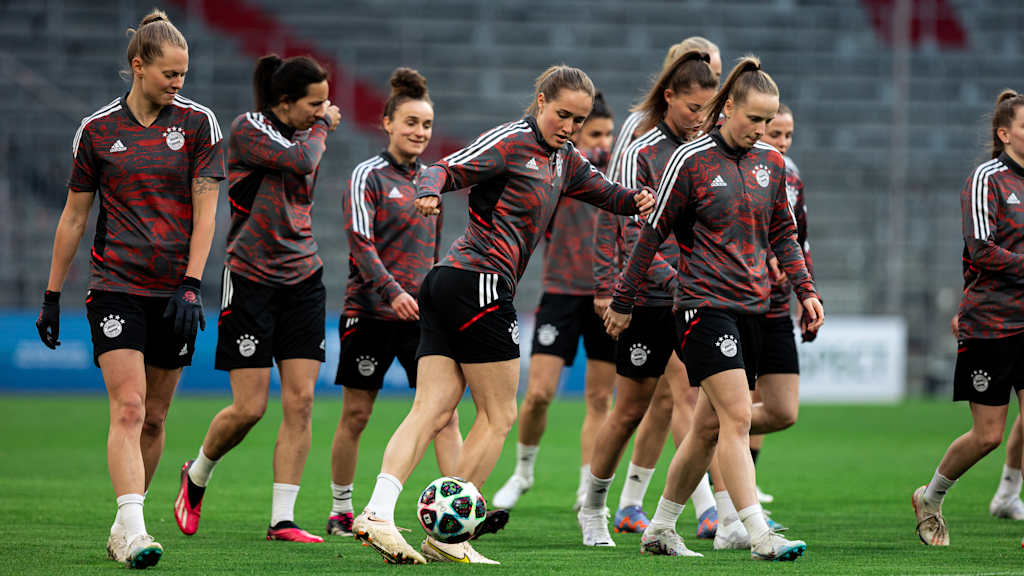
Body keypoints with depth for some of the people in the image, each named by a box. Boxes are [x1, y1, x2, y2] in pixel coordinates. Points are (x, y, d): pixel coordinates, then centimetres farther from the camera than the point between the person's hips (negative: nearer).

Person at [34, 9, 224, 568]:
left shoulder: (198, 122, 1)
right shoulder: (97, 128, 2)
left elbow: (205, 209, -1)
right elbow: (74, 215, 9)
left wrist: (191, 285, -12)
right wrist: (52, 295, 9)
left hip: (174, 291, 1)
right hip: (115, 286, -1)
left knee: (153, 418, 7)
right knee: (128, 408, -16)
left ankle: (124, 528, 19)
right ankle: (132, 530, -24)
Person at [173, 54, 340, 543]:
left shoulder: (306, 137, 12)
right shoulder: (249, 129, -9)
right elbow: (299, 161, -23)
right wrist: (322, 127, -8)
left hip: (302, 278, 6)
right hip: (252, 279, -6)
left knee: (300, 401, -5)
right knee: (249, 407, -7)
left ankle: (282, 520, -1)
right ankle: (197, 475, 23)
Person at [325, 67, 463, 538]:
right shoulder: (368, 176, -5)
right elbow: (360, 242, -15)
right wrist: (392, 291, -27)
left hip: (422, 314, 5)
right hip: (372, 312, -5)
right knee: (356, 414, 4)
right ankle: (341, 511, 17)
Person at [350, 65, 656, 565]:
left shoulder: (565, 161, 20)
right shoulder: (511, 140, -6)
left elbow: (605, 192, 27)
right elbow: (447, 169, -13)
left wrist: (636, 200, 5)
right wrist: (431, 192, -35)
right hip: (480, 283, -9)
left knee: (431, 411, -3)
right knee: (499, 415, -1)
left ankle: (378, 512, -18)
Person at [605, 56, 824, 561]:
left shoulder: (771, 164, 10)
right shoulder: (692, 159, -7)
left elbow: (782, 233, 20)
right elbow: (654, 231, -2)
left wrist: (805, 290, 9)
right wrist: (623, 301, 2)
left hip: (753, 307, 6)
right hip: (705, 304, -6)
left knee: (709, 426, 9)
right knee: (737, 418, -15)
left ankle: (660, 528, 21)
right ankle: (759, 536, -19)